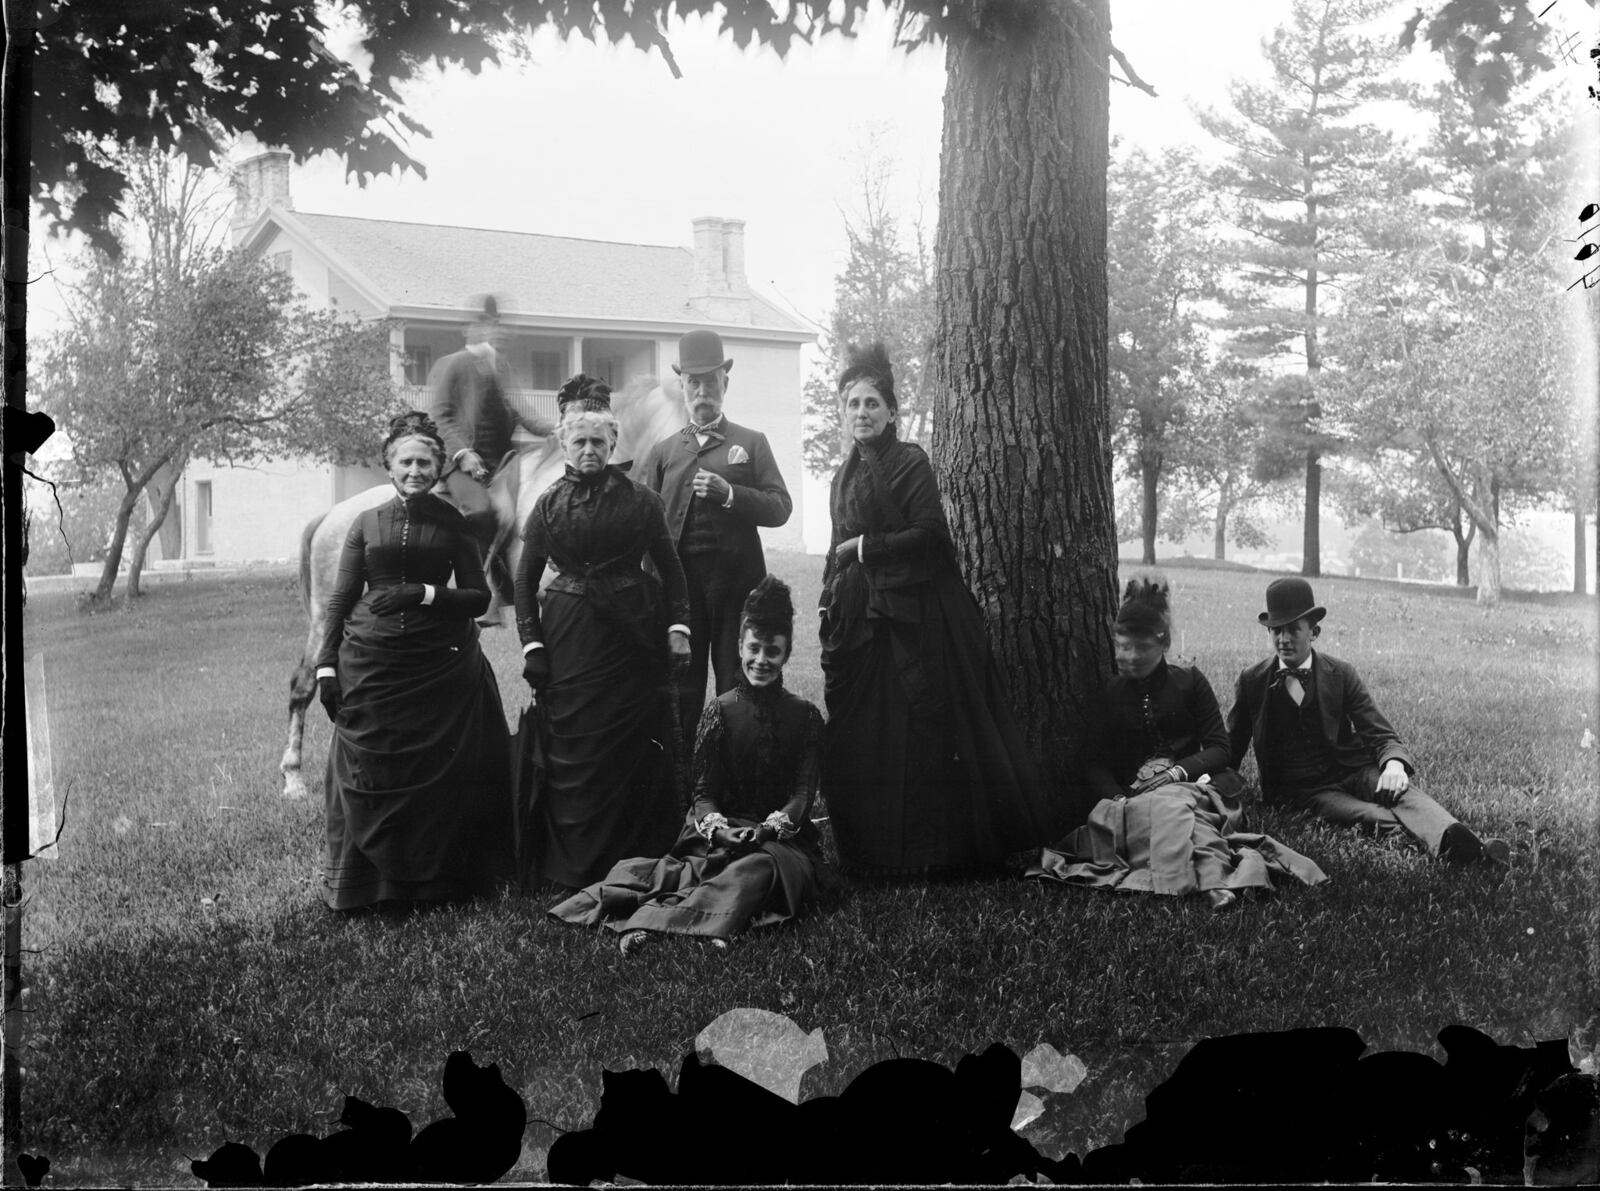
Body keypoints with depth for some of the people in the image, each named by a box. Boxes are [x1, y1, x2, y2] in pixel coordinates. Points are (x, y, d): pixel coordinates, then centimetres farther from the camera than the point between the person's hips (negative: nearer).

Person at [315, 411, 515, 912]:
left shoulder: (452, 524, 6)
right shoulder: (366, 523, 9)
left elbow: (479, 597, 3)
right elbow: (340, 600, 8)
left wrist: (424, 594, -12)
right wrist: (326, 665, 1)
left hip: (440, 665, -1)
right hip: (370, 665, 1)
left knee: (441, 779, 0)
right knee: (371, 779, 2)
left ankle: (436, 879, 14)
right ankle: (368, 884, 15)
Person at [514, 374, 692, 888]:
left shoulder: (639, 500, 2)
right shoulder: (549, 505, 4)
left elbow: (670, 567, 8)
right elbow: (526, 579, 8)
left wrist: (677, 624, -2)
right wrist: (531, 643, 0)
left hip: (634, 638, 0)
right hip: (568, 639, 0)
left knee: (637, 747, 3)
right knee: (574, 755, 2)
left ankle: (639, 860, 13)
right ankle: (573, 863, 11)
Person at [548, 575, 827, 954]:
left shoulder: (804, 716, 8)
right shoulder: (718, 711, 7)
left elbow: (804, 791, 0)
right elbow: (703, 791, 3)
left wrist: (772, 825, -21)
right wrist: (717, 826, -20)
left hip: (783, 835, -1)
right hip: (722, 834, 1)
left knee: (760, 865, -37)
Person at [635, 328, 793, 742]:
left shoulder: (751, 443, 12)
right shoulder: (663, 452, 14)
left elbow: (781, 507, 1)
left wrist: (730, 493, -15)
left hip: (737, 582, -1)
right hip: (680, 580, 1)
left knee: (737, 689, 2)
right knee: (681, 688, 3)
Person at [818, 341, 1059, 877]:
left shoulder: (910, 462, -5)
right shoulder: (845, 475, 17)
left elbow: (930, 533, -15)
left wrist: (866, 546, -9)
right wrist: (831, 610, 15)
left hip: (913, 616, -7)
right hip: (858, 620, 7)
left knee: (922, 727, -5)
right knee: (857, 738, 5)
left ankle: (927, 847, 4)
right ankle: (873, 849, 14)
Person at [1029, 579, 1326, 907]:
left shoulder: (1189, 681, 10)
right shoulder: (1109, 693, 15)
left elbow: (1219, 749, 4)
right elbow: (1095, 763, 8)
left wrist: (1177, 771, -15)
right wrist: (1119, 799, -14)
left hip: (1192, 783, -1)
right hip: (1133, 794, 1)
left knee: (1171, 803, -39)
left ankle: (1214, 880, -62)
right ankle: (1215, 875, -59)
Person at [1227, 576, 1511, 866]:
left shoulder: (1341, 674, 3)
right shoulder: (1251, 682, 3)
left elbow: (1382, 736, -3)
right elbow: (1231, 748, 14)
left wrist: (1395, 765, -26)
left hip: (1352, 772, 1)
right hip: (1304, 792, 0)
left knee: (1397, 789, -34)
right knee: (1375, 818, -32)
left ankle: (1448, 839, -59)